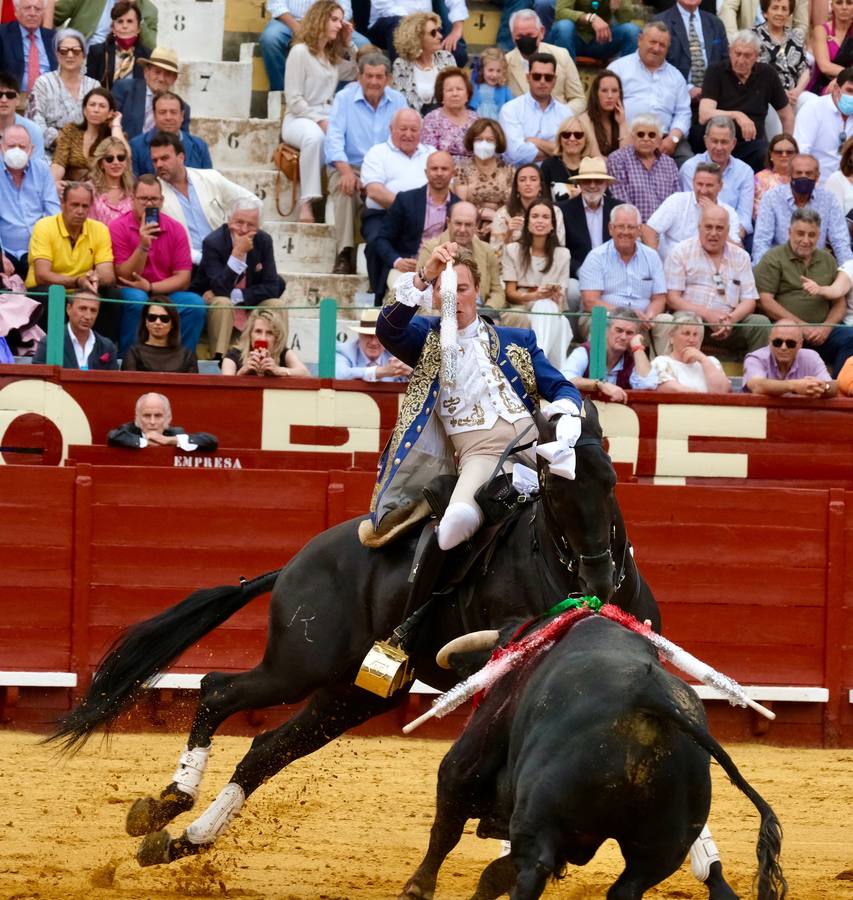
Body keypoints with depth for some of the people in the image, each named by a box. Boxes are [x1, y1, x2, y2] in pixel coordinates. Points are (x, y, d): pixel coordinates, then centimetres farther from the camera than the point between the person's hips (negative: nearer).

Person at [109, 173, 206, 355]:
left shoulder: (175, 229, 3)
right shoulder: (118, 228, -5)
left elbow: (183, 279, -2)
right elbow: (124, 278, -10)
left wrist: (150, 287, -17)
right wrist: (143, 246, -23)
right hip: (131, 294, -3)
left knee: (195, 303, -24)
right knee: (136, 299, -35)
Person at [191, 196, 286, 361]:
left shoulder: (264, 241, -6)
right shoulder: (213, 243, -20)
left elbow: (271, 287, -8)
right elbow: (220, 289, -30)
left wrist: (234, 296, -20)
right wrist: (238, 253, -37)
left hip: (249, 304, 4)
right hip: (210, 304, -4)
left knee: (275, 305, -20)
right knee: (222, 302, -35)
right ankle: (219, 358, -33)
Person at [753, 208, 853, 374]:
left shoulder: (828, 261, 22)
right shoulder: (773, 259, 7)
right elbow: (765, 301, -4)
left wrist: (825, 328, -3)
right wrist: (802, 326, -10)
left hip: (822, 334, 4)